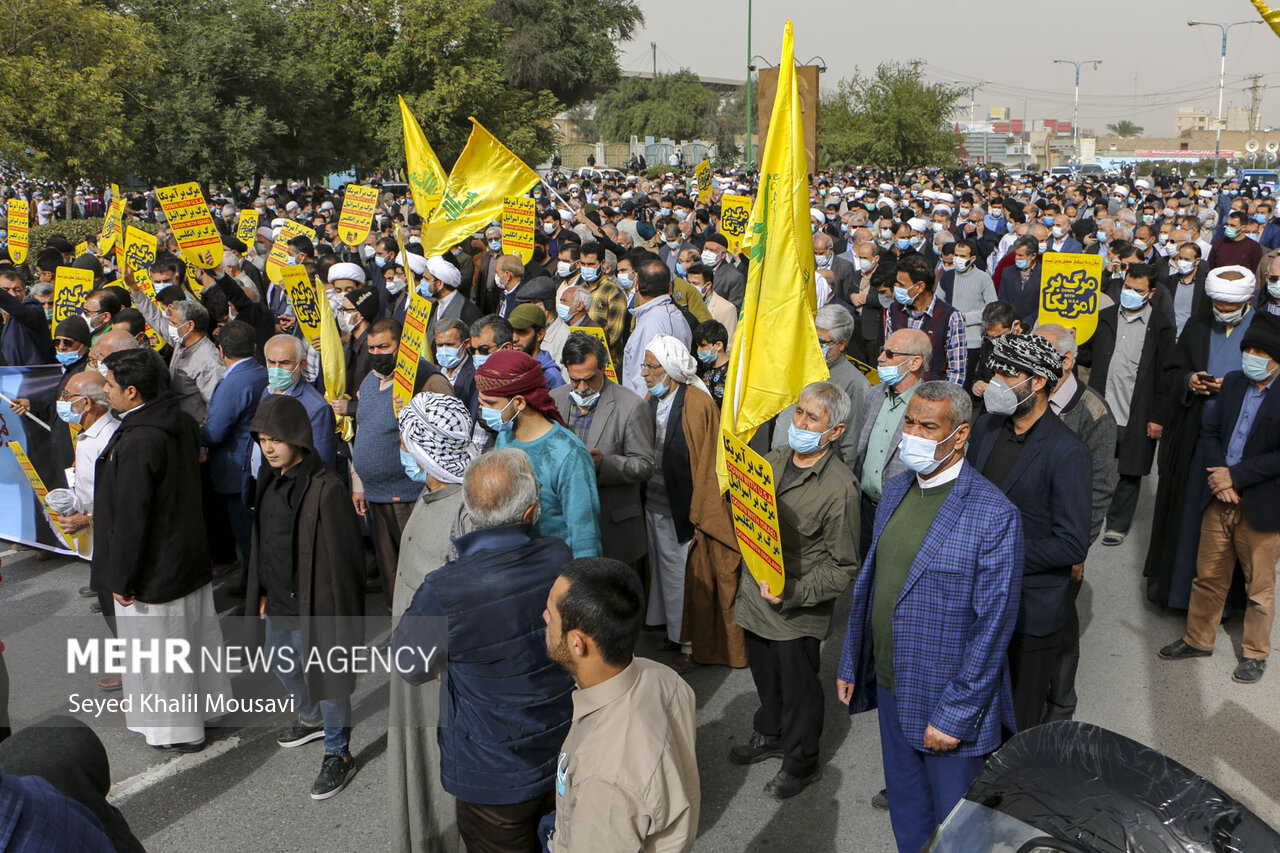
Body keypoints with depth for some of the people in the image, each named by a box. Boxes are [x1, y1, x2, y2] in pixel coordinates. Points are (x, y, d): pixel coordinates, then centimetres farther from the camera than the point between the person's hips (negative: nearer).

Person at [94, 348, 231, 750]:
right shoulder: (182, 421, 0)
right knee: (192, 634, 22)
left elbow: (130, 515, -24)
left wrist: (121, 578, -15)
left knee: (158, 645, 8)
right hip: (190, 555, 9)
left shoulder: (138, 440, -28)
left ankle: (178, 731, 22)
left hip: (154, 568, -9)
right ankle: (201, 705, 40)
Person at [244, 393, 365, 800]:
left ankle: (338, 753, 27)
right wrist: (263, 593, 17)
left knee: (324, 677, 6)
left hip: (313, 606, -9)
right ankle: (312, 719, 54)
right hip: (278, 602, 9)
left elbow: (343, 557, -21)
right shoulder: (270, 480, 2)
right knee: (281, 663, 27)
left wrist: (337, 614, -18)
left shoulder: (326, 489, -24)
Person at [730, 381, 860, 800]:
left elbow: (843, 566, -18)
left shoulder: (840, 488, -22)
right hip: (756, 596, 6)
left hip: (798, 612, -6)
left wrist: (792, 592, -26)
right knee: (764, 674, 25)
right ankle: (769, 735, 50)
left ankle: (801, 761, 35)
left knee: (798, 686, 12)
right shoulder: (773, 459, -2)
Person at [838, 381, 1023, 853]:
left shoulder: (994, 515, -20)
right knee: (906, 808, 24)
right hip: (891, 686, 6)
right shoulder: (896, 490, 3)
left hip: (948, 699, -6)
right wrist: (850, 663, 12)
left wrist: (954, 714, -19)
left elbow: (993, 625, -19)